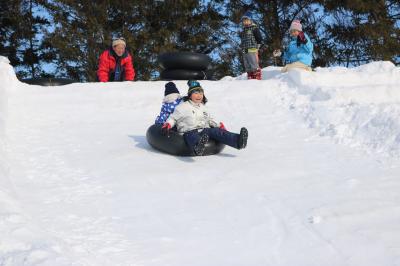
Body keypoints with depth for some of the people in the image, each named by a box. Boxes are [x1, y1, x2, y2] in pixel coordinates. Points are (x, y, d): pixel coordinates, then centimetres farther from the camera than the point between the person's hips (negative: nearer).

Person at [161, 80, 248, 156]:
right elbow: (173, 118, 12)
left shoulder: (203, 108, 28)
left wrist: (219, 126, 22)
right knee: (193, 137, -41)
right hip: (190, 131, -4)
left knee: (216, 131, -26)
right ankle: (198, 148, -79)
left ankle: (237, 141, -50)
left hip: (205, 130, 5)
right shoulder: (183, 106, 11)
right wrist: (167, 125, -8)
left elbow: (209, 120, 37)